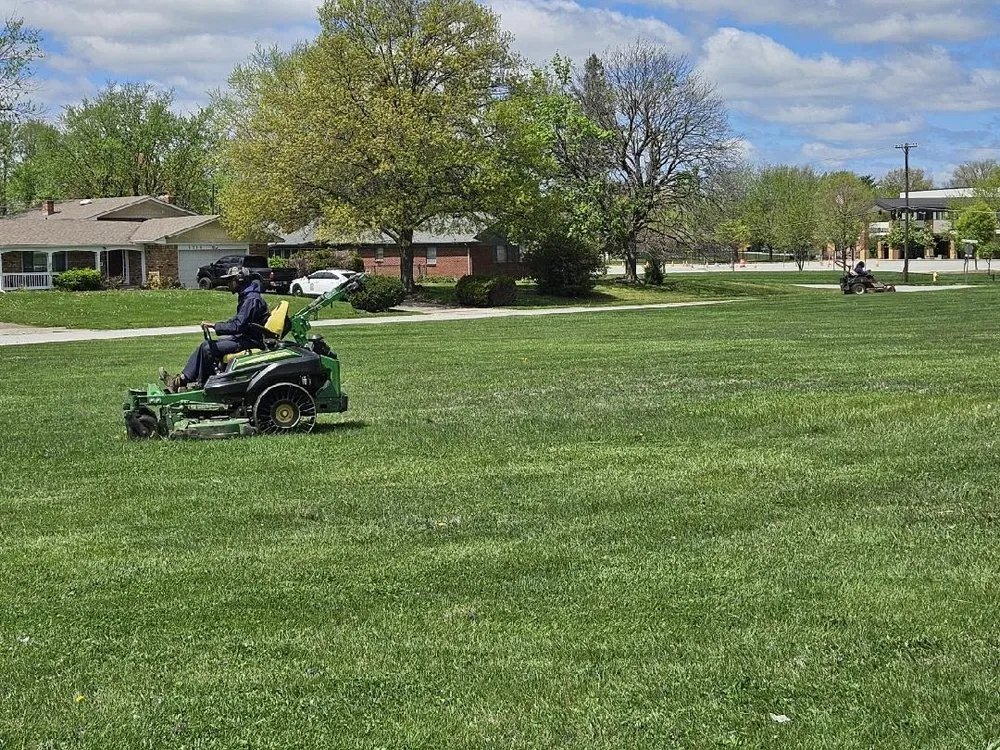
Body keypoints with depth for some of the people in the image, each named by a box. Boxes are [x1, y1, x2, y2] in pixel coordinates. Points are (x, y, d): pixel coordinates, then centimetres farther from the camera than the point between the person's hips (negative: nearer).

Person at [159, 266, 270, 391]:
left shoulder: (252, 299, -20)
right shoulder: (245, 296, 15)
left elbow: (238, 326, -25)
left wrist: (214, 326, -20)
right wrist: (220, 324, 11)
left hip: (250, 341, -11)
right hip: (244, 336, 11)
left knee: (208, 348, -18)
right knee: (205, 345, 4)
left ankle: (200, 384, -1)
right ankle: (181, 380, 1)